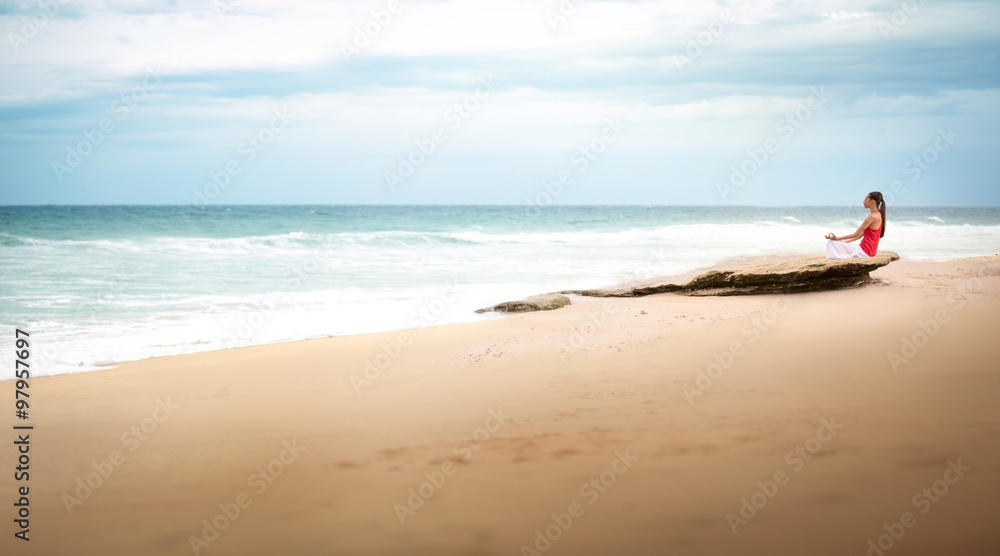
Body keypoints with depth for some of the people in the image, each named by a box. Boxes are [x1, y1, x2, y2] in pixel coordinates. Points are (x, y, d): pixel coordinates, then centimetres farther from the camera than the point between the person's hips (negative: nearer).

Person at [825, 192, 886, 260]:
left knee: (831, 243, -12)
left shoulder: (873, 216, -17)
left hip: (865, 251, -10)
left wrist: (837, 238, -10)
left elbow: (856, 234, -14)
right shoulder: (878, 215, 13)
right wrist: (847, 241, 18)